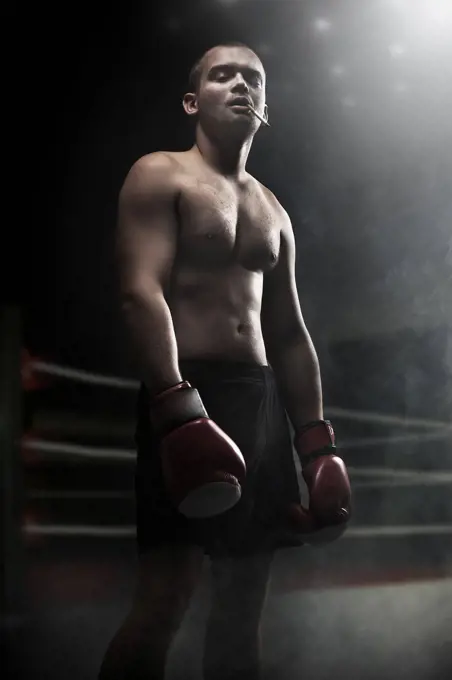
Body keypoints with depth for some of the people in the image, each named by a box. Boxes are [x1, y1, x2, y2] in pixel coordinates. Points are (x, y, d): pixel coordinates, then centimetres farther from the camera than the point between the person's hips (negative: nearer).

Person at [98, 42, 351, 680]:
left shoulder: (272, 212, 22)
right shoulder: (160, 176, 2)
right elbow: (141, 291, -13)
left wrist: (317, 442, 13)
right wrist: (177, 407, -26)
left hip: (261, 401, 7)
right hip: (185, 395, -6)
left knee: (244, 602, 8)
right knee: (165, 599, -12)